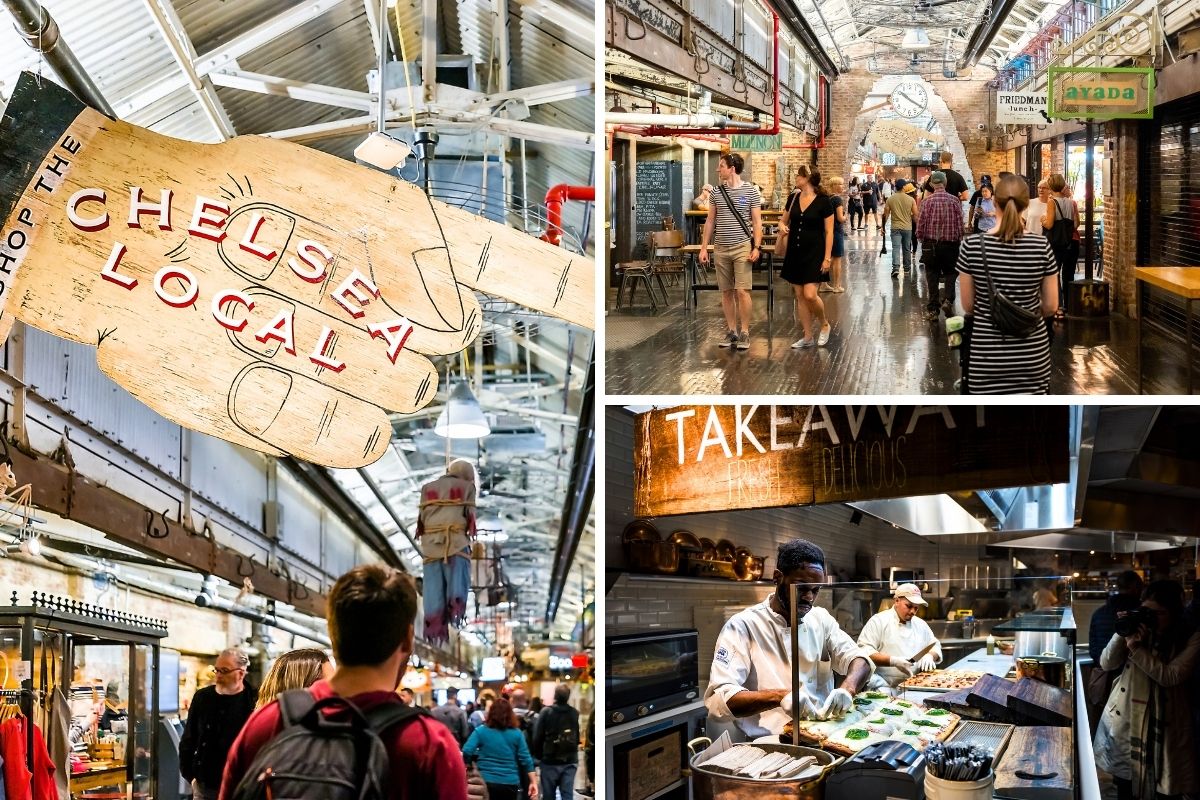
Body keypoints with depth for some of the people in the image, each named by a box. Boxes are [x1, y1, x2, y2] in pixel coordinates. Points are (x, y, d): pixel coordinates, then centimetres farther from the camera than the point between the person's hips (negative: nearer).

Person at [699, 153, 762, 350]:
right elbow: (710, 221, 13)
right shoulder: (717, 192, 9)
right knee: (726, 292, 6)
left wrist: (756, 247, -10)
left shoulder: (750, 191, -2)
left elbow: (757, 222, -1)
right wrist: (704, 247, 8)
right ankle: (731, 331, 15)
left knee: (742, 291, -8)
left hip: (742, 248, -4)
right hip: (720, 249, 4)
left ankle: (744, 333, 0)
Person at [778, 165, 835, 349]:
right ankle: (808, 337, 15)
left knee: (810, 295, -15)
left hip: (814, 253, -6)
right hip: (795, 252, 6)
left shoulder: (823, 201, -10)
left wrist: (827, 257, -13)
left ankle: (824, 325, 12)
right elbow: (784, 220, 20)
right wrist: (782, 226, -5)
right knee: (800, 296, 7)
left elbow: (829, 232, -8)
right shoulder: (794, 199, 6)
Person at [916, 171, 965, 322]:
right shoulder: (955, 201, -6)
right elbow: (960, 223, -3)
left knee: (932, 275, 9)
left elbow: (921, 223, -9)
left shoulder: (927, 201, -11)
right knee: (950, 273, 17)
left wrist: (920, 237, 9)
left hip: (930, 243, -1)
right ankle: (948, 300, -5)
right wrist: (959, 239, 12)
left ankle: (932, 309, 11)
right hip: (951, 243, 1)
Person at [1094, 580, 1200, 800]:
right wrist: (1121, 633, -12)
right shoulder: (1138, 631, 4)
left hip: (1165, 724, -3)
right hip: (1126, 719, 3)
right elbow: (1106, 663, 1)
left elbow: (1170, 676, -16)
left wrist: (1137, 650, -20)